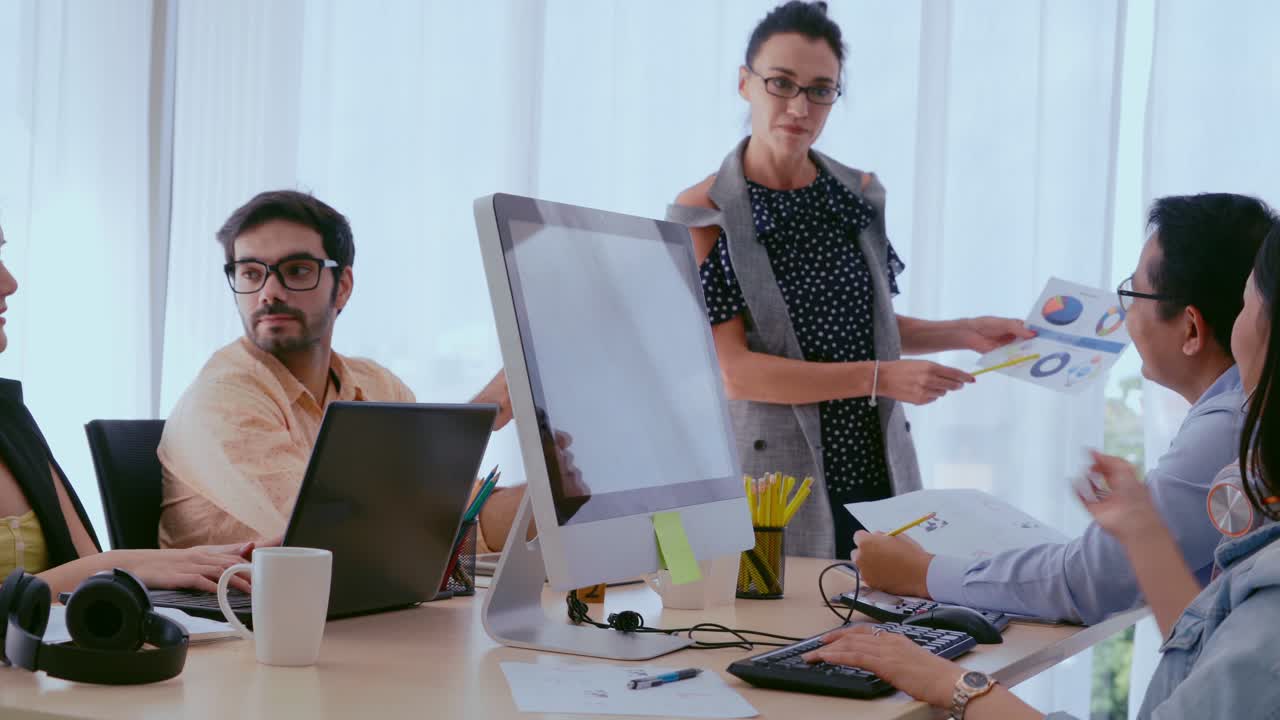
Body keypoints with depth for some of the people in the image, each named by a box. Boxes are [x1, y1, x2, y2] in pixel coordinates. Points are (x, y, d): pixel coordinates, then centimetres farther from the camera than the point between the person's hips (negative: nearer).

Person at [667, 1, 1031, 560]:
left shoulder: (859, 195, 7)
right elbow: (733, 372, -16)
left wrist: (964, 334, 7)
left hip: (879, 468, 5)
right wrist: (879, 378, -21)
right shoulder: (705, 215, -8)